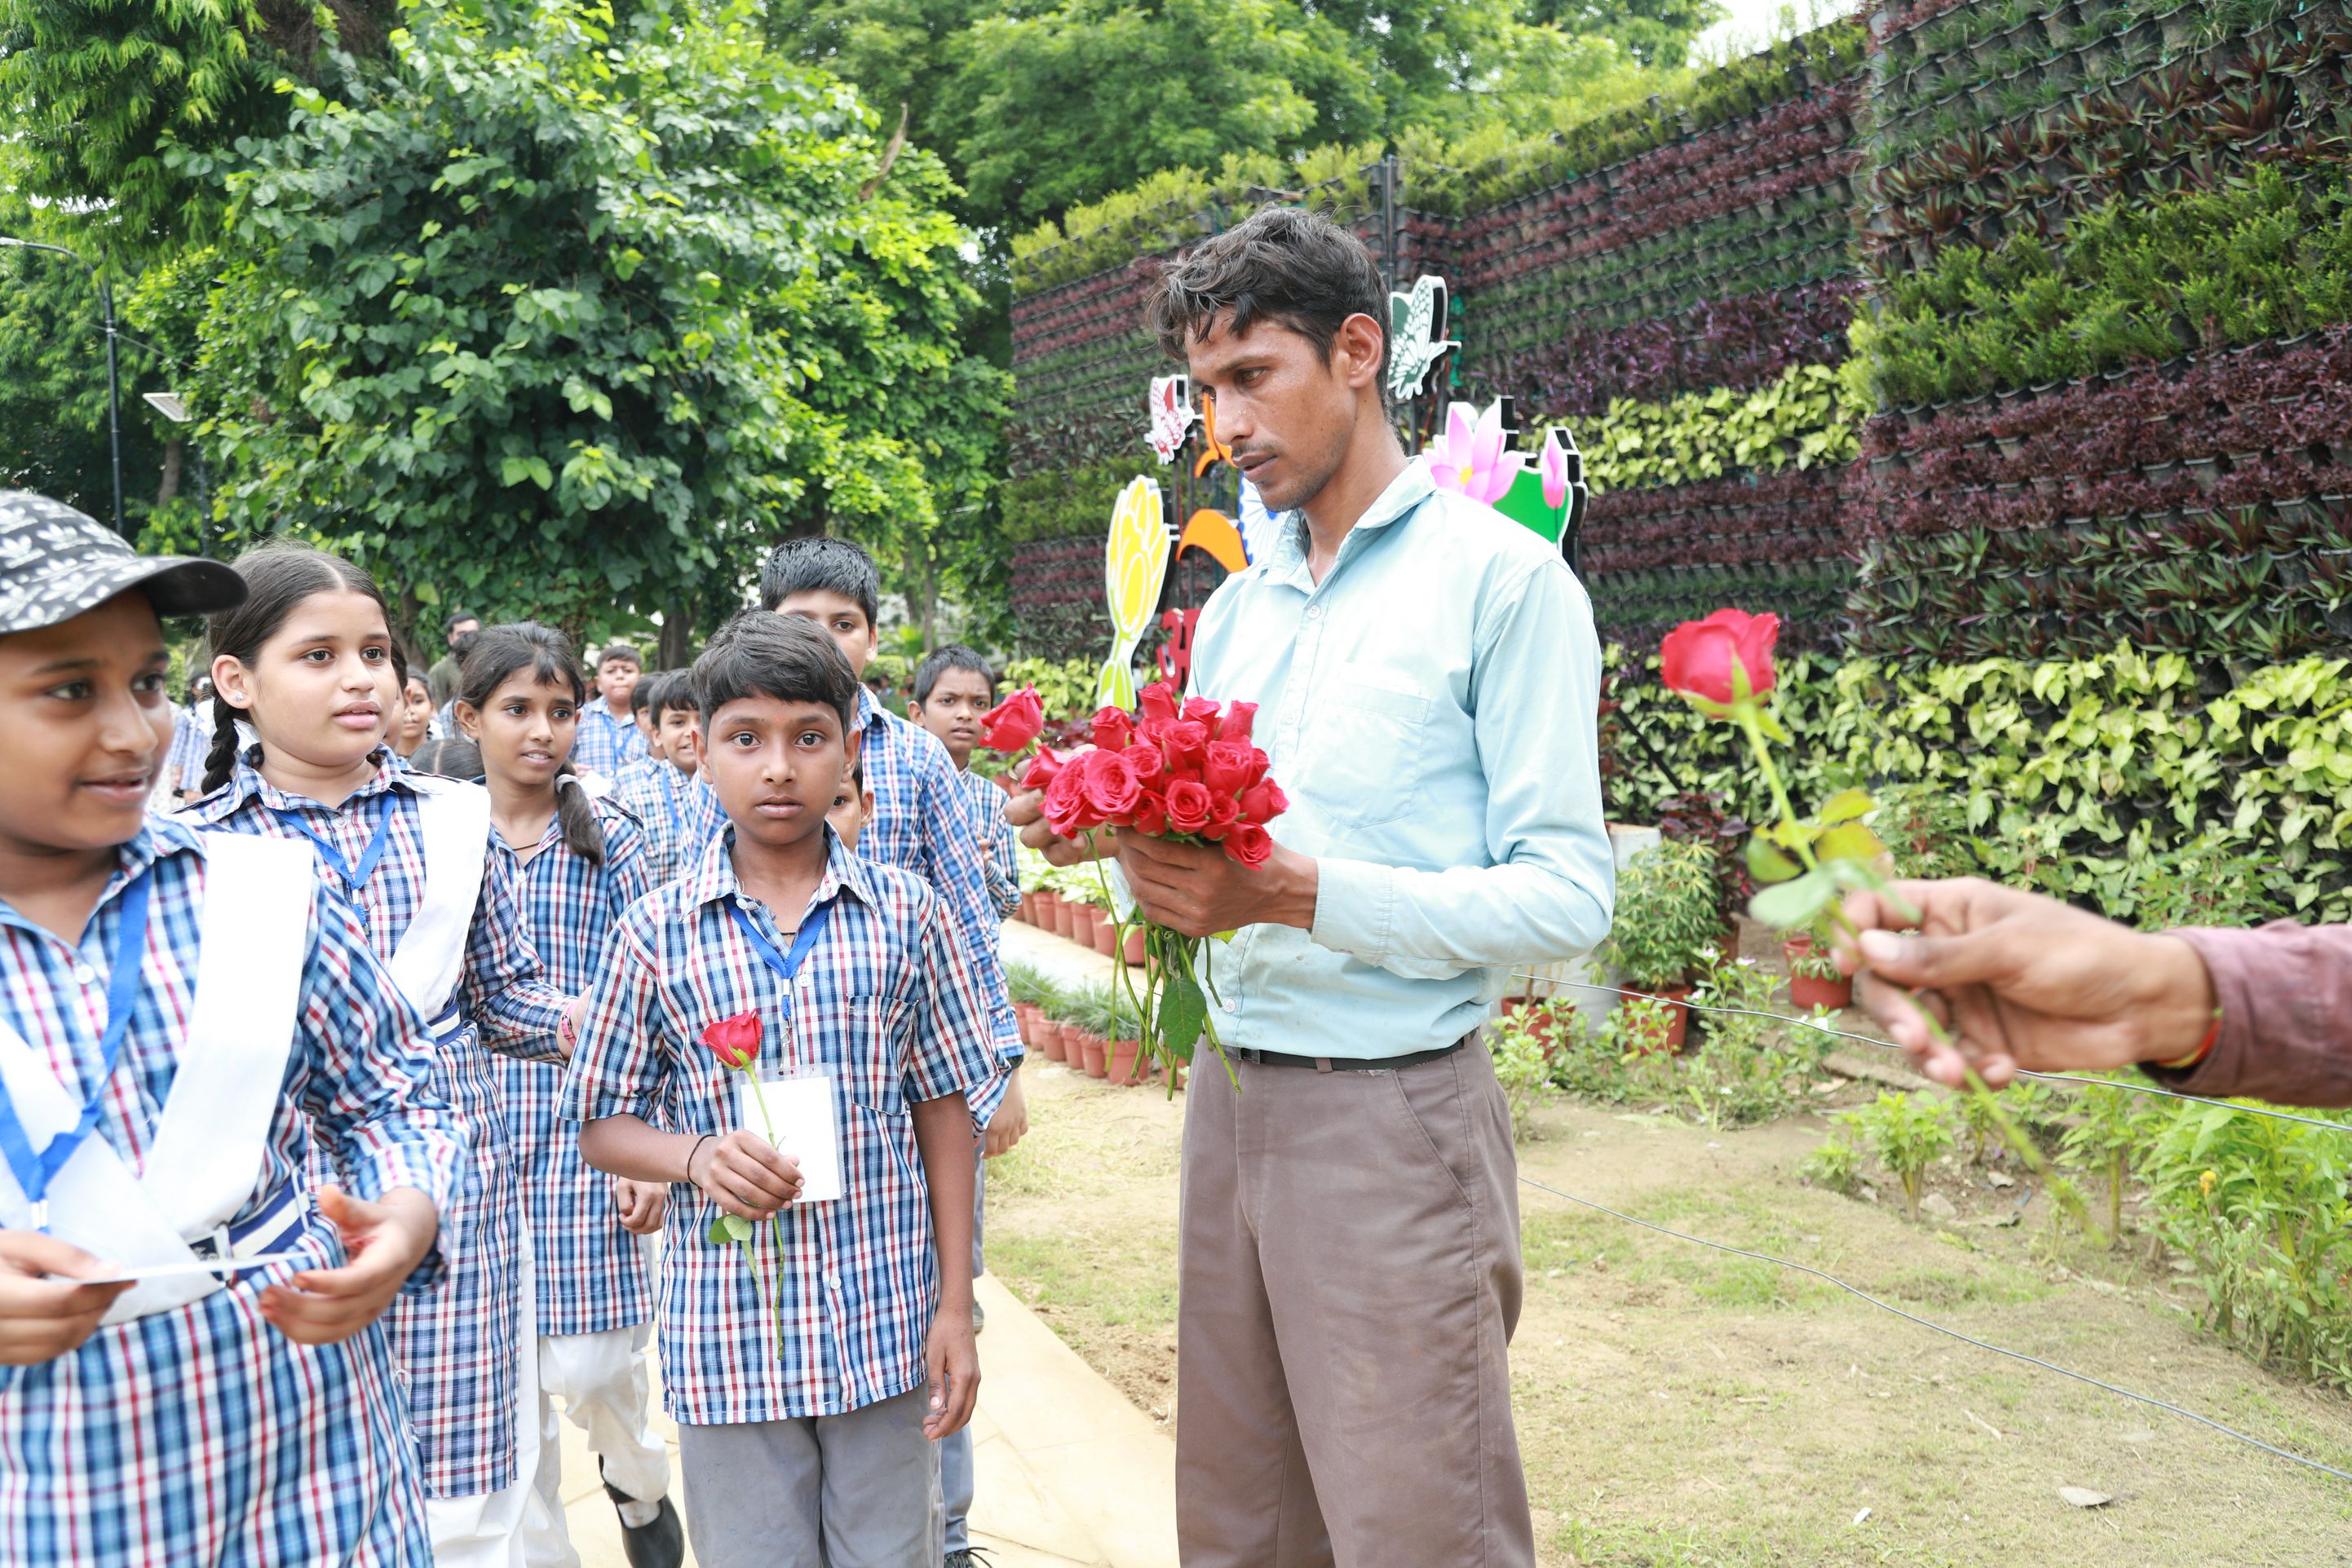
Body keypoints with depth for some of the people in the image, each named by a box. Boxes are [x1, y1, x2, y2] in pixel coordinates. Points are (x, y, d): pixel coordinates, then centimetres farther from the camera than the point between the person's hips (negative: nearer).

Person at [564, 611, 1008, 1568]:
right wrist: (698, 1156, -16)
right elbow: (602, 1129, 5)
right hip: (727, 1338, 0)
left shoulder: (907, 914, -1)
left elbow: (945, 1110, 3)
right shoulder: (658, 932, -2)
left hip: (885, 1331, 0)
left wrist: (956, 1307, 1)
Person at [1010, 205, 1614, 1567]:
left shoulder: (1499, 575, -6)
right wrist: (1117, 835, -4)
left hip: (1395, 1116, -6)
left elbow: (1568, 896, -12)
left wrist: (1303, 894, -22)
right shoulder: (1234, 609, 15)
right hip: (1232, 1099, 7)